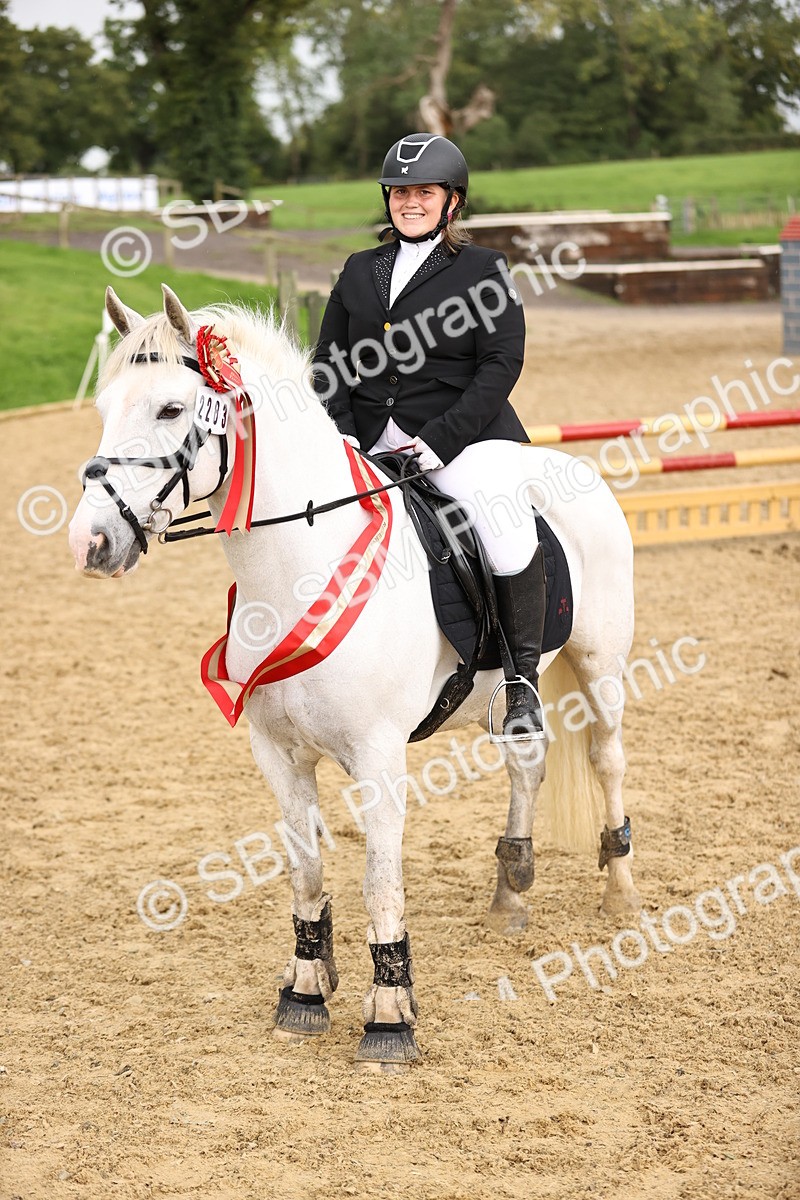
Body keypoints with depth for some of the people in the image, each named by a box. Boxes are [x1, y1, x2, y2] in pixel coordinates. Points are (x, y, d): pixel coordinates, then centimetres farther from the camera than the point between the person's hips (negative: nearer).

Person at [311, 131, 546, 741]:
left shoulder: (485, 270, 3)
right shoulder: (359, 271, 17)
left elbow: (501, 365, -6)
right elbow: (329, 364, 16)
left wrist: (438, 442, -15)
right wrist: (342, 436, -3)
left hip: (465, 435, -5)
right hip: (370, 445, 5)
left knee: (511, 540, -30)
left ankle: (523, 678, -11)